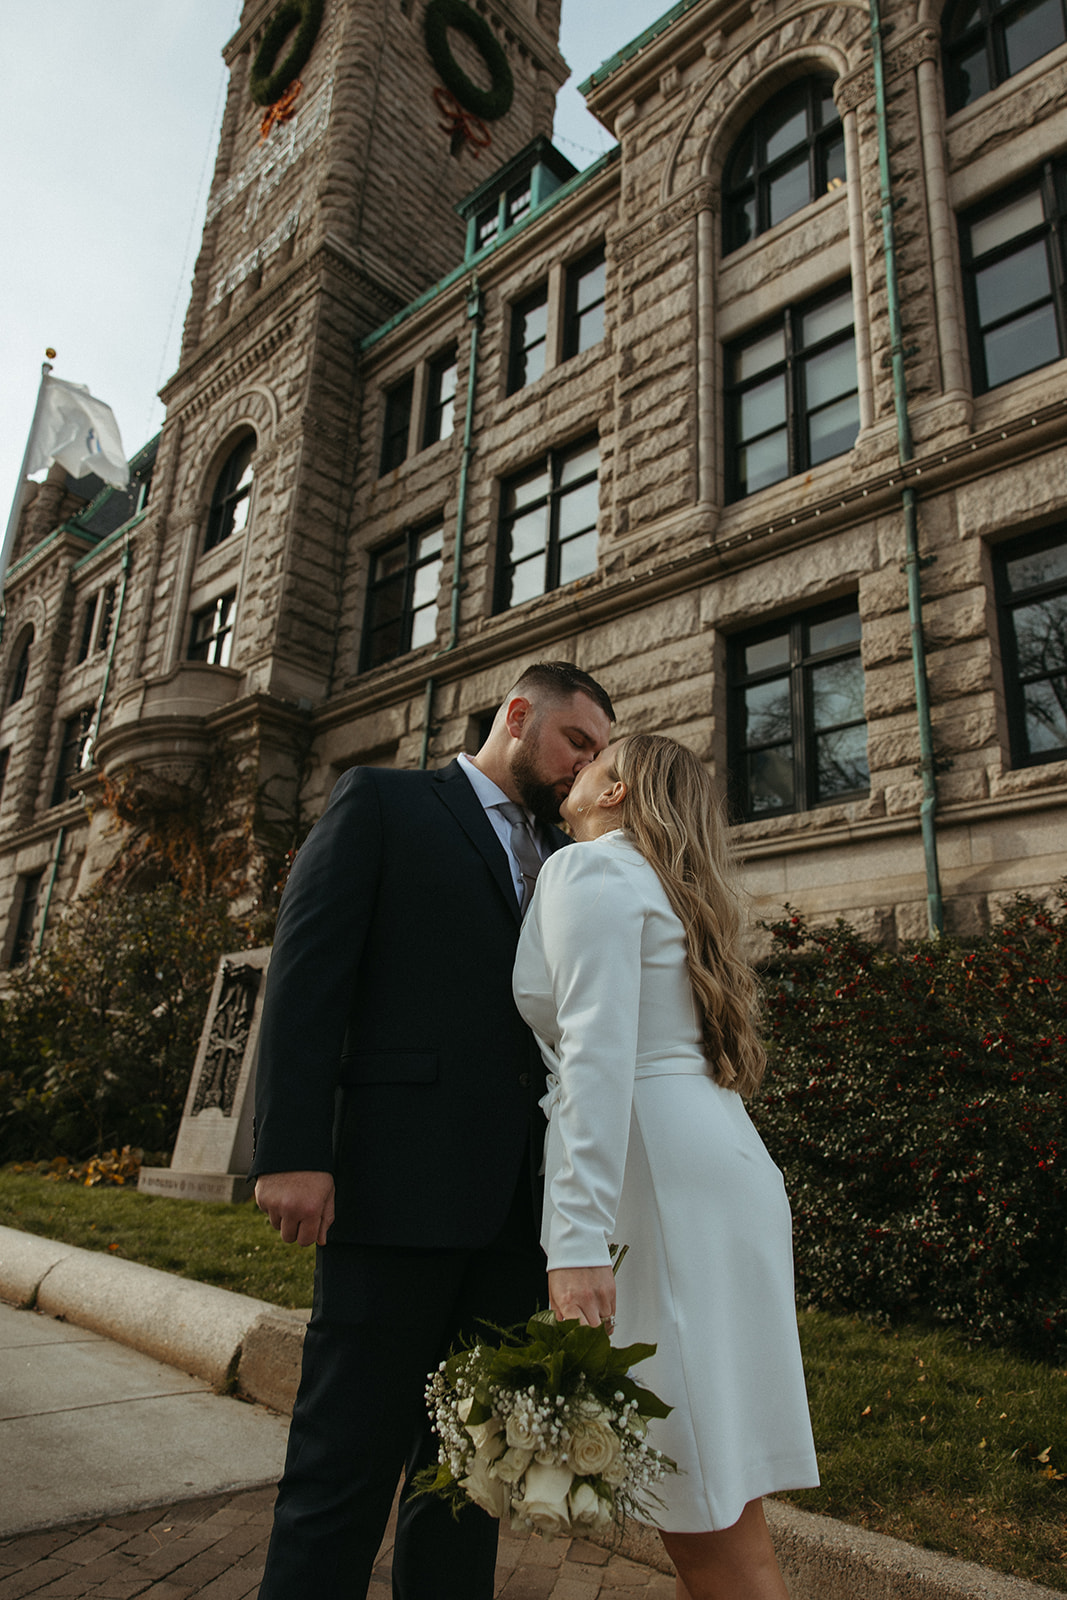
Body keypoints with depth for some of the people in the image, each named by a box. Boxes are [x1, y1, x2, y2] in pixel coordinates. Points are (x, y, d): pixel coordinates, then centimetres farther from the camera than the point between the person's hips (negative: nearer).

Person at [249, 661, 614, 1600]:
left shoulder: (563, 857, 19)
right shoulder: (383, 801, 3)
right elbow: (307, 969, -6)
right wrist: (293, 1153, -15)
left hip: (515, 1201, 6)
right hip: (399, 1184, -5)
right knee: (349, 1462, 2)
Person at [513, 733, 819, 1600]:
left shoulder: (589, 868, -7)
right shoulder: (664, 888, 22)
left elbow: (599, 1056, -19)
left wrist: (579, 1241, -23)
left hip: (661, 1176, -9)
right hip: (716, 1163, 10)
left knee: (703, 1503, -1)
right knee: (712, 1490, 15)